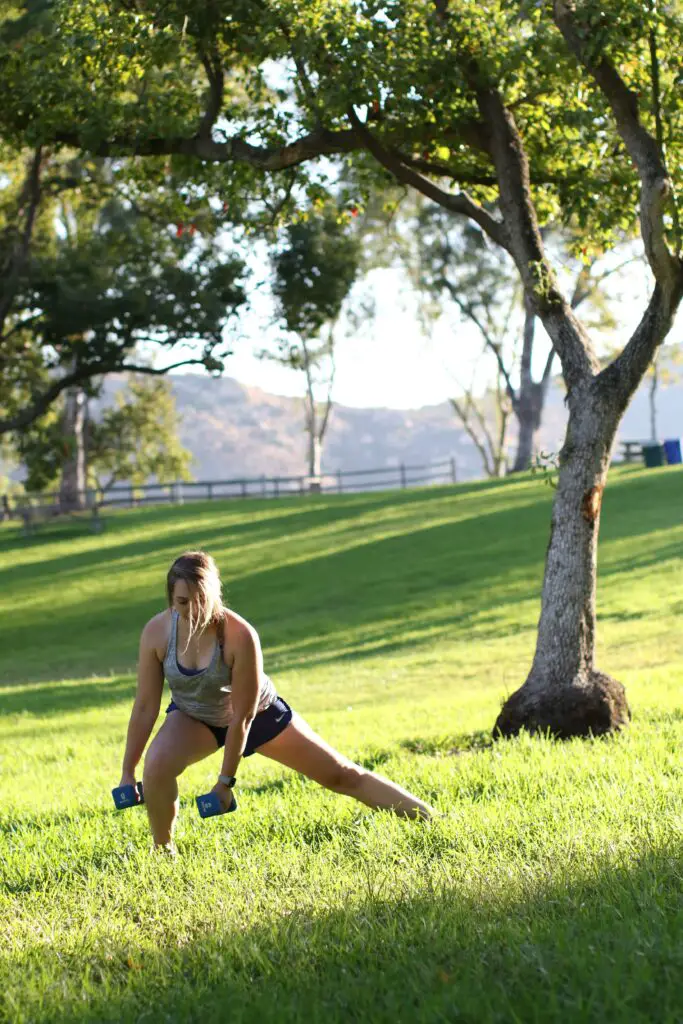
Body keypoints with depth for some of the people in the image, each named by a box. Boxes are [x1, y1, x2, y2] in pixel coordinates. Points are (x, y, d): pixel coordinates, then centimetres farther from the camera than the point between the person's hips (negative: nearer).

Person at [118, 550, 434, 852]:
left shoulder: (239, 635, -36)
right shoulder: (157, 632, -27)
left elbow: (242, 717, -27)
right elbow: (145, 707, -17)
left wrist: (226, 781, -23)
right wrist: (127, 772, -14)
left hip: (257, 713, -2)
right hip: (193, 717, 2)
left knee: (343, 776, 2)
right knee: (157, 766, -29)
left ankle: (432, 822, 13)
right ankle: (163, 852, -4)